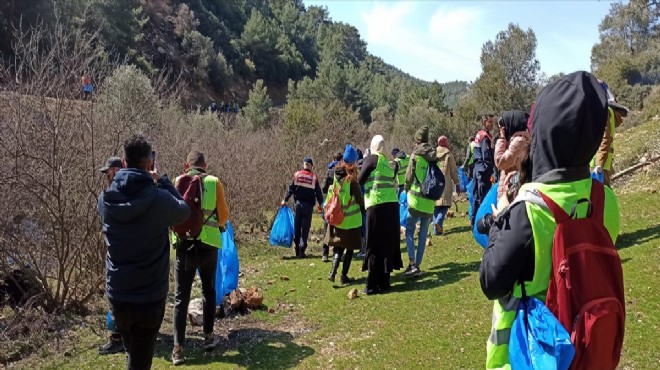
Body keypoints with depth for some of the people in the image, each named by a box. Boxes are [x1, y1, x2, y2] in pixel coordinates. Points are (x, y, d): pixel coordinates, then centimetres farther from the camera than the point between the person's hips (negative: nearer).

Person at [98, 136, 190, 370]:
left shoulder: (106, 199, -7)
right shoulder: (159, 199, -18)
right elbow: (184, 211, 3)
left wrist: (149, 184, 12)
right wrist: (162, 181, 9)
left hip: (117, 295, 4)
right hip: (150, 298, -4)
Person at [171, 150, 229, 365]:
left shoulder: (178, 182, -1)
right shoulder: (214, 183, -2)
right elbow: (224, 217, 2)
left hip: (184, 245, 0)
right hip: (208, 245, 0)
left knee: (181, 297, 5)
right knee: (209, 292, 19)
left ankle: (178, 348, 3)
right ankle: (209, 337, 26)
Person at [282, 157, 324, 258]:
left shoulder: (297, 175, 1)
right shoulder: (314, 177, -2)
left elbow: (291, 189, -2)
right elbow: (318, 193, 1)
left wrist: (285, 200, 4)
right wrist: (320, 204, 14)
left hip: (298, 204, 2)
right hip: (308, 205, -2)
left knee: (297, 228, 13)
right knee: (305, 229, 2)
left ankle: (297, 250, 19)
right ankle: (302, 250, -5)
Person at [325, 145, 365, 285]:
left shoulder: (336, 175, -1)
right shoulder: (351, 179, -17)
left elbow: (330, 196, 7)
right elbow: (359, 198, -9)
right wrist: (363, 208, 7)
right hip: (351, 219, -5)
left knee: (338, 247, 17)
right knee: (350, 248, 9)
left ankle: (333, 272, 2)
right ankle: (344, 276, 10)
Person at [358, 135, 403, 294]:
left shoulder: (372, 158, 1)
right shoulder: (388, 162, 18)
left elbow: (360, 180, 2)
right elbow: (391, 181, 14)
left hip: (377, 205, -6)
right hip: (392, 204, 6)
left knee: (374, 245, -2)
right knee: (388, 243, 12)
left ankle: (372, 285, 1)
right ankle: (384, 281, 19)